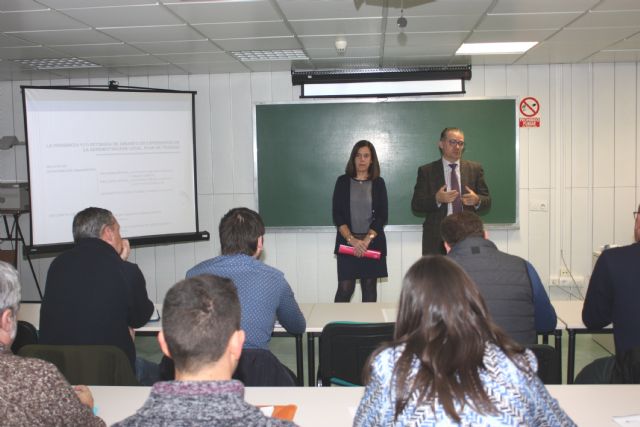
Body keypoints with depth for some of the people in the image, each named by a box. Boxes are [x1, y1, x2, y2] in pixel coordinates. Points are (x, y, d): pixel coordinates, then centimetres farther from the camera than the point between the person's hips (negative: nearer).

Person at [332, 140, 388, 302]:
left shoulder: (378, 183, 7)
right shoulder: (343, 181, 5)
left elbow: (382, 216, 0)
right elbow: (337, 215, 0)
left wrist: (367, 240, -12)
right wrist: (352, 239, -13)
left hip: (373, 242, 1)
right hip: (347, 242, -1)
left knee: (370, 287, 3)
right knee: (345, 288, -5)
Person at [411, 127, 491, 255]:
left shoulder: (475, 169, 10)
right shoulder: (426, 171, 4)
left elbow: (487, 202, 10)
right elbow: (416, 205, -2)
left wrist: (477, 200, -13)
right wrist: (437, 199, -20)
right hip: (437, 238, -2)